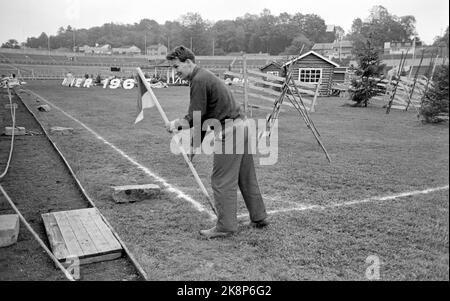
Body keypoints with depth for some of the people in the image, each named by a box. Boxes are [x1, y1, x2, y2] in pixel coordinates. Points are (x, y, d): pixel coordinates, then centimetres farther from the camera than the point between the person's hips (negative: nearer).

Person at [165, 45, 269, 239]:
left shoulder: (199, 81, -14)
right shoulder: (204, 76, 18)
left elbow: (194, 118, -15)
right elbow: (202, 116, 19)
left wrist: (175, 124, 1)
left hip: (228, 132, -10)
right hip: (240, 126, 10)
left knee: (222, 181, -1)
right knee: (246, 177, 17)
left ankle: (225, 226, 9)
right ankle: (259, 218, 28)